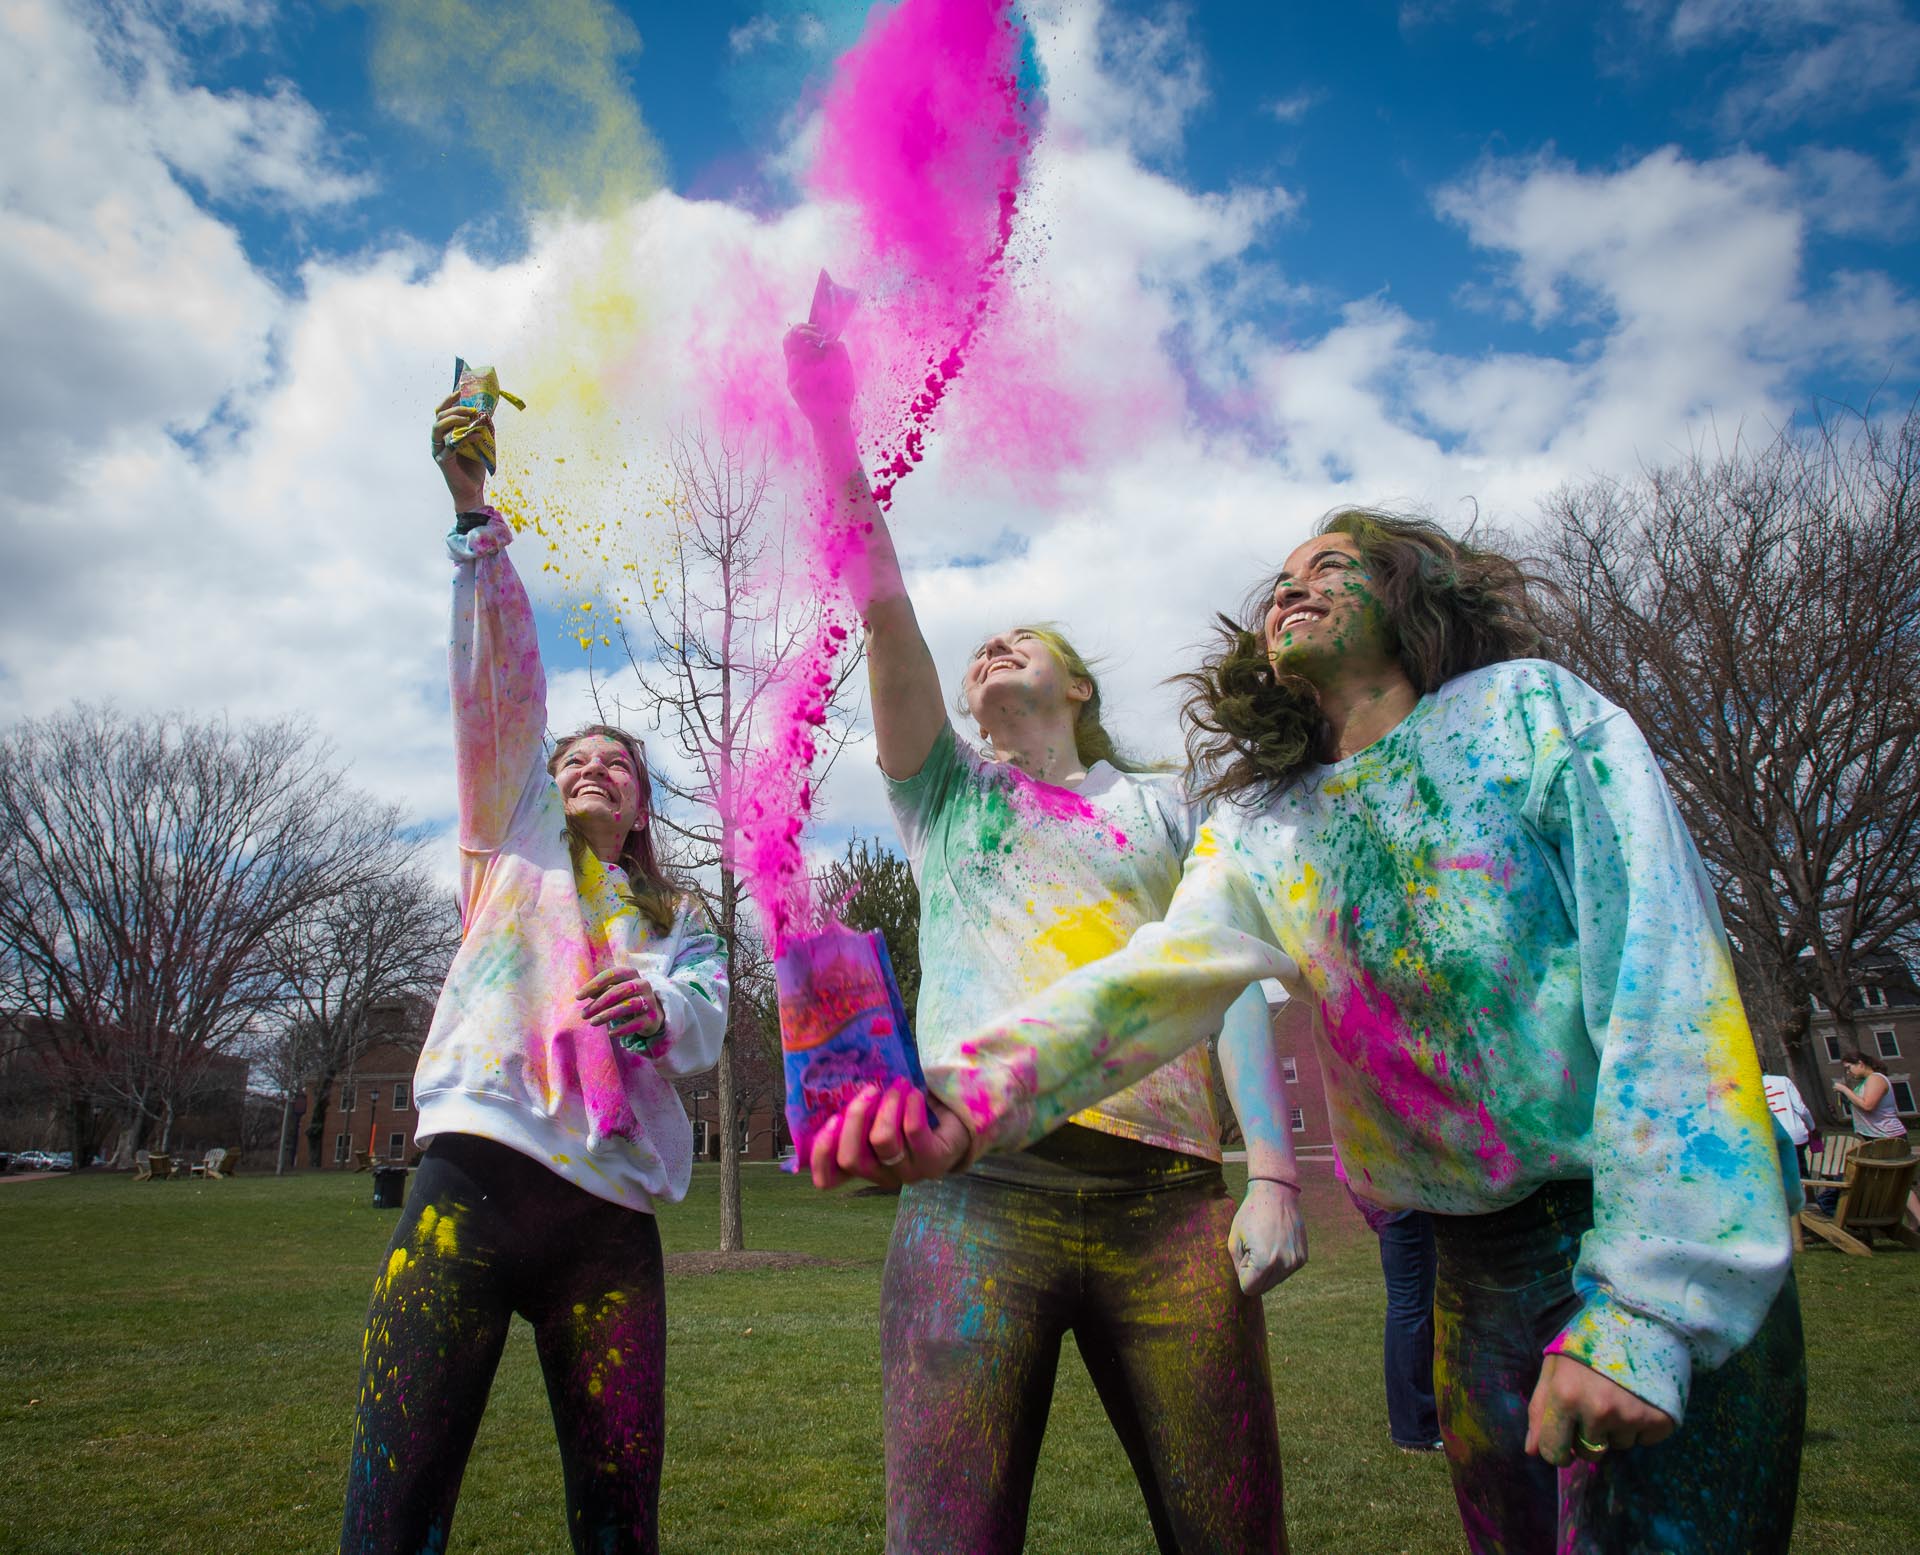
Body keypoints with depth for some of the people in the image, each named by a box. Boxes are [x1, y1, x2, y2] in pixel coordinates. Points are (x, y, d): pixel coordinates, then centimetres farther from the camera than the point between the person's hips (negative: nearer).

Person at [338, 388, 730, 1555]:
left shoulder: (679, 916, 24)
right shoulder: (515, 839, 19)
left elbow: (706, 1024, 6)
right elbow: (499, 679, 7)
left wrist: (661, 1004, -18)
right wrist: (476, 515, -2)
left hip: (613, 1214, 3)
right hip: (481, 1175, -2)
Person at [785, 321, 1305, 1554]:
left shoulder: (1165, 806, 20)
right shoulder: (947, 795, 19)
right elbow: (885, 612, 8)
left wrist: (1276, 1175, -1)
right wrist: (835, 424, 2)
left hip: (1172, 1198, 1)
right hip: (983, 1188, 0)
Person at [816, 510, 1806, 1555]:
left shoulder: (1530, 713, -7)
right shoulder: (1261, 832, 4)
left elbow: (1666, 980, -15)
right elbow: (1158, 972, -14)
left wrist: (1640, 1306, -22)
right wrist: (971, 1095, -33)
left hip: (1678, 1255, -3)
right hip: (1478, 1269, 4)